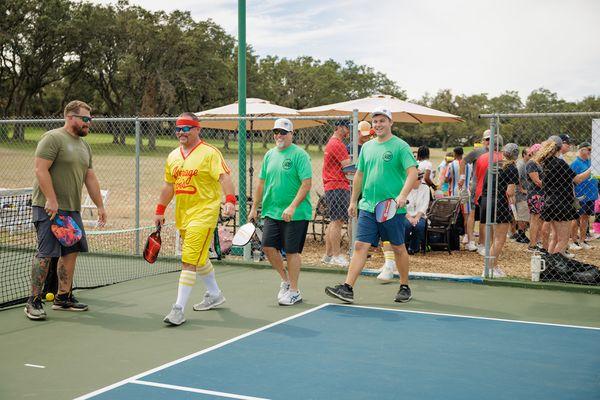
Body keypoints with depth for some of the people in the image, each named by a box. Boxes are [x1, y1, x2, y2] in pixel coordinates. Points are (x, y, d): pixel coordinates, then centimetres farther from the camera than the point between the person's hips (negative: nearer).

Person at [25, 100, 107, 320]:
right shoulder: (53, 138, -9)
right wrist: (51, 200, -22)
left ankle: (63, 297, 20)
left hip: (72, 210, 8)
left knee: (71, 252, 9)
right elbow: (41, 170, -16)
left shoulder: (84, 145, 18)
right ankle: (33, 302, 0)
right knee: (46, 253, -8)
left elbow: (90, 178, 22)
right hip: (49, 208, -8)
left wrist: (100, 206, 19)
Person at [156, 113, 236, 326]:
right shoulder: (173, 156, 12)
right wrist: (160, 210, 18)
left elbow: (224, 177, -18)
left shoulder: (210, 153, -9)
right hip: (182, 214, 8)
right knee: (200, 258, 20)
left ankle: (179, 309, -11)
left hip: (204, 212, -8)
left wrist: (230, 200, -33)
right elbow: (168, 185, 20)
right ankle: (215, 295, 38)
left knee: (189, 261, -12)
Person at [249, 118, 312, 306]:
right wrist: (255, 207, 15)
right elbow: (262, 183, 18)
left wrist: (292, 207, -23)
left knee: (292, 251, 0)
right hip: (271, 212, 6)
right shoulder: (269, 154, 11)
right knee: (268, 247, 3)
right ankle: (285, 279, 25)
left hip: (295, 214, -6)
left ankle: (294, 291, 13)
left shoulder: (299, 154, -9)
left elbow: (307, 183, -16)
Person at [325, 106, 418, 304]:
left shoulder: (400, 146, -5)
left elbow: (412, 172, -16)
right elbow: (359, 175, 20)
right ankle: (347, 289, -7)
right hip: (368, 207, 5)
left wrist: (403, 195, -30)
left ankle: (405, 287, 24)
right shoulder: (367, 147, 13)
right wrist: (353, 201, 18)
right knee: (360, 246, -3)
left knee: (398, 248, 8)